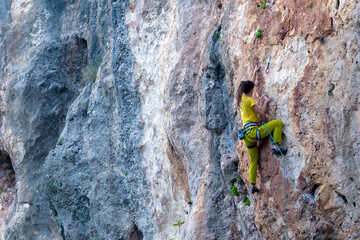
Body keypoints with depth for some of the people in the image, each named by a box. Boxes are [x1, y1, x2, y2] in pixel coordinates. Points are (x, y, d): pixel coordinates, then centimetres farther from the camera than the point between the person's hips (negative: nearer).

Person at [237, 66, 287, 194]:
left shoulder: (242, 99, 15)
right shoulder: (249, 100, -8)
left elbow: (249, 85, 31)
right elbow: (261, 111, -9)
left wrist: (254, 72, 40)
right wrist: (266, 102, 8)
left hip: (247, 134, 9)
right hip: (253, 131, -9)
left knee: (253, 161, 14)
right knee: (278, 123, -9)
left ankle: (253, 186, 14)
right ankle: (277, 148, -15)